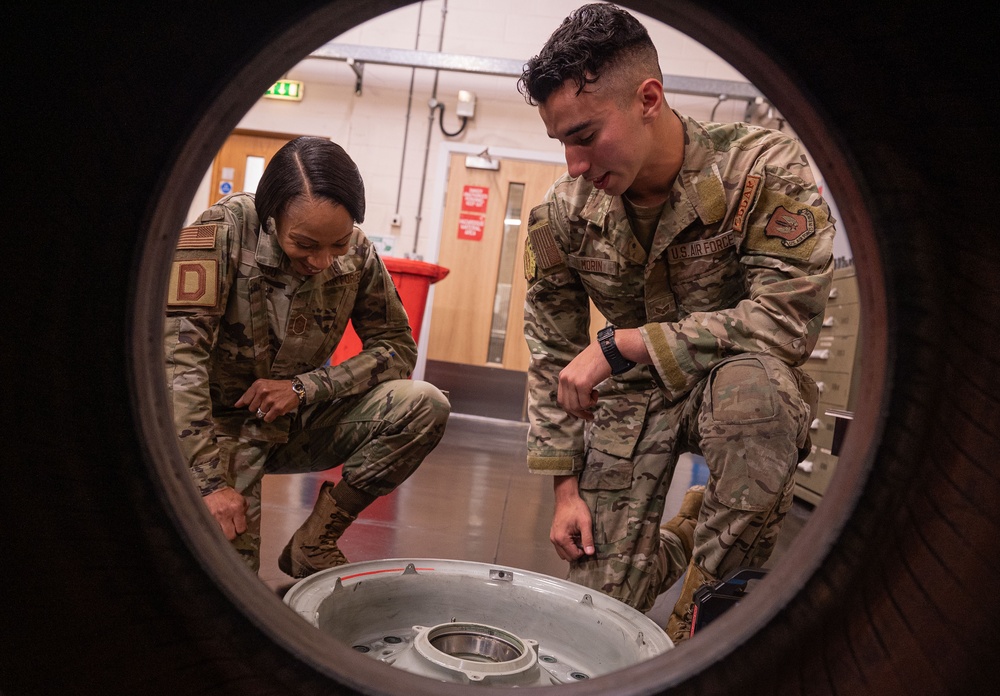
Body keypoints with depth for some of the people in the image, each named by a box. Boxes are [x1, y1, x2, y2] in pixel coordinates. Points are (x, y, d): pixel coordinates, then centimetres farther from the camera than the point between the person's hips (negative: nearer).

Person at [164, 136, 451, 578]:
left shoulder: (356, 252, -10)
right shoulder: (223, 230, -21)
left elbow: (398, 348, -6)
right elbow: (177, 356, -28)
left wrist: (306, 386, -20)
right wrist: (210, 482, -33)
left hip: (297, 424, 4)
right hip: (222, 424, -3)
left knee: (425, 406, -20)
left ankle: (314, 543, -8)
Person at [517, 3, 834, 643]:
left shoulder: (766, 169, -20)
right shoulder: (562, 213, -9)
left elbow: (788, 319, -26)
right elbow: (552, 355, -1)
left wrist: (621, 344, -28)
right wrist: (566, 486, -4)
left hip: (743, 385, -2)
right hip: (632, 397, 2)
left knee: (754, 382, -40)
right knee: (601, 601, -5)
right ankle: (663, 549, 31)